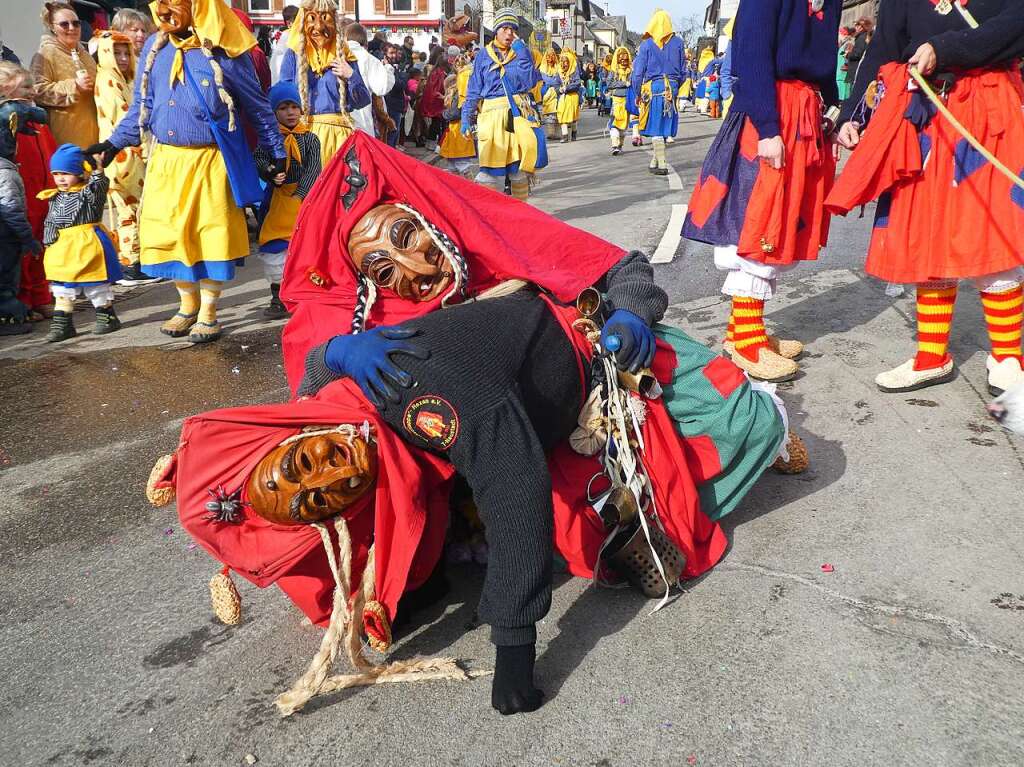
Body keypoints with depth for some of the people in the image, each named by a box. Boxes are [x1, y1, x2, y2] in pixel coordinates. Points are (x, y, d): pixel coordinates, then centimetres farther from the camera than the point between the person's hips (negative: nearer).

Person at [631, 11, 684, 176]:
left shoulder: (646, 45, -2)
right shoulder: (677, 43, 5)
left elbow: (638, 71, -1)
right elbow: (682, 70, 10)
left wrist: (637, 94, 8)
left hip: (653, 88, -3)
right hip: (672, 88, 3)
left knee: (656, 128, 0)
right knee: (664, 126, 11)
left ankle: (661, 165, -4)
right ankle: (655, 161, 18)